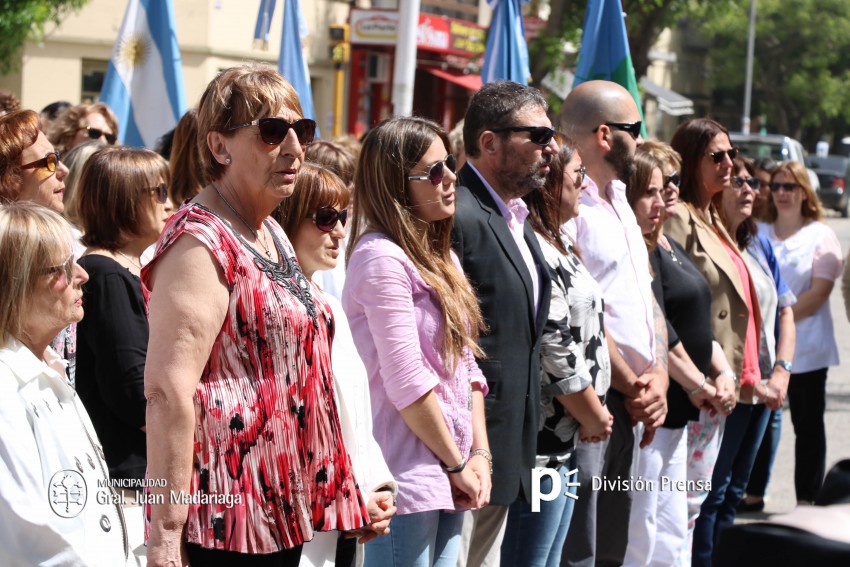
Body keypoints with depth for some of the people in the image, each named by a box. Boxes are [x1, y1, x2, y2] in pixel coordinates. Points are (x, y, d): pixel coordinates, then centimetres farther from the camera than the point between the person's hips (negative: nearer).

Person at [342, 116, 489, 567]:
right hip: (407, 477, -8)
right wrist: (457, 464, -9)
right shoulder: (381, 257, -13)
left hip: (448, 478, 8)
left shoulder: (442, 258, 15)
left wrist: (479, 455, 5)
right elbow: (406, 382, -17)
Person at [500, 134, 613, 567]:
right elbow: (555, 346, -19)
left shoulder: (556, 244, 14)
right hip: (541, 438, -10)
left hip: (564, 437, 10)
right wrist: (594, 417, -7)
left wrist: (595, 412, 9)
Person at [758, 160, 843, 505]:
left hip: (804, 347, -3)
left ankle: (806, 501, 6)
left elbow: (818, 293, -8)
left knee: (808, 424, 2)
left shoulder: (821, 237, 1)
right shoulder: (757, 234, 12)